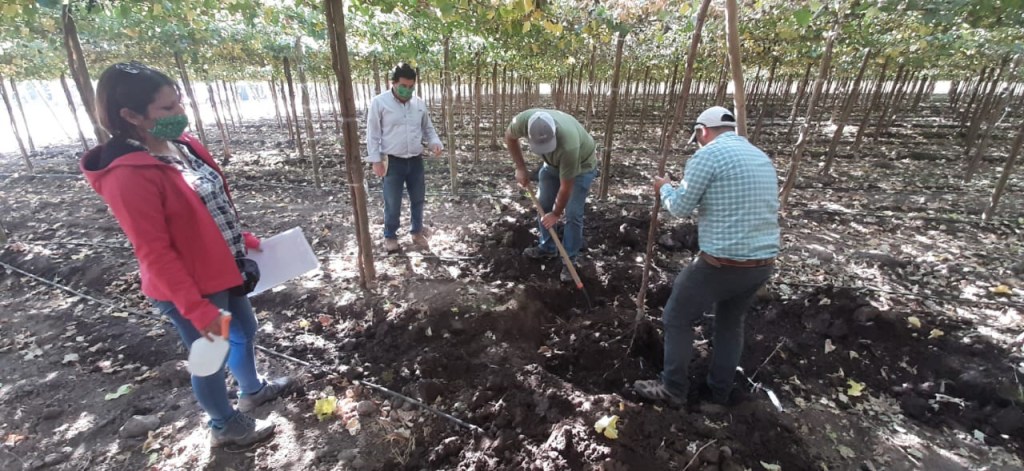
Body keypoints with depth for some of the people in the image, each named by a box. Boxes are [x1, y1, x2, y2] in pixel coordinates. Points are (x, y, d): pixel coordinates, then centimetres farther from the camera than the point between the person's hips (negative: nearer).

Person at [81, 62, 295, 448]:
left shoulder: (181, 145, 0)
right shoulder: (128, 176, -24)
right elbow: (155, 254, -23)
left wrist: (244, 239, 15)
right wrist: (198, 309, -22)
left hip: (224, 268, 8)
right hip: (189, 287, -8)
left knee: (245, 332, 26)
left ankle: (253, 390, 53)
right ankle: (226, 426, 39)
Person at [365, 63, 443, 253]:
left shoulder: (419, 103, 5)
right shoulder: (379, 102, -7)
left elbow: (428, 128, 15)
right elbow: (373, 134, -6)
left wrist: (435, 143, -6)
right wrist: (376, 160, -9)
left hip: (416, 160, 4)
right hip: (393, 162, -4)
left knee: (418, 199, 14)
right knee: (392, 203, 5)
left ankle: (417, 232, 32)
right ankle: (390, 236, 24)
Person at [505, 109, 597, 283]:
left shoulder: (568, 145, -44)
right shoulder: (523, 120, -32)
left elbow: (566, 187, -30)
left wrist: (557, 213, -17)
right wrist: (520, 168, -10)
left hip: (581, 166, -5)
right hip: (552, 164, 5)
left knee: (572, 214, -9)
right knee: (543, 205, 8)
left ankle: (570, 260, 5)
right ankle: (547, 248, 26)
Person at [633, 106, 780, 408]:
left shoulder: (708, 154, -10)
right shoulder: (761, 158, 15)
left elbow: (680, 208, -8)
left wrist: (664, 188, 10)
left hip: (722, 263, -8)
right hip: (763, 262, 8)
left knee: (677, 319, 11)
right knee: (731, 323, 26)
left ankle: (672, 389, 23)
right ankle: (721, 391, 39)